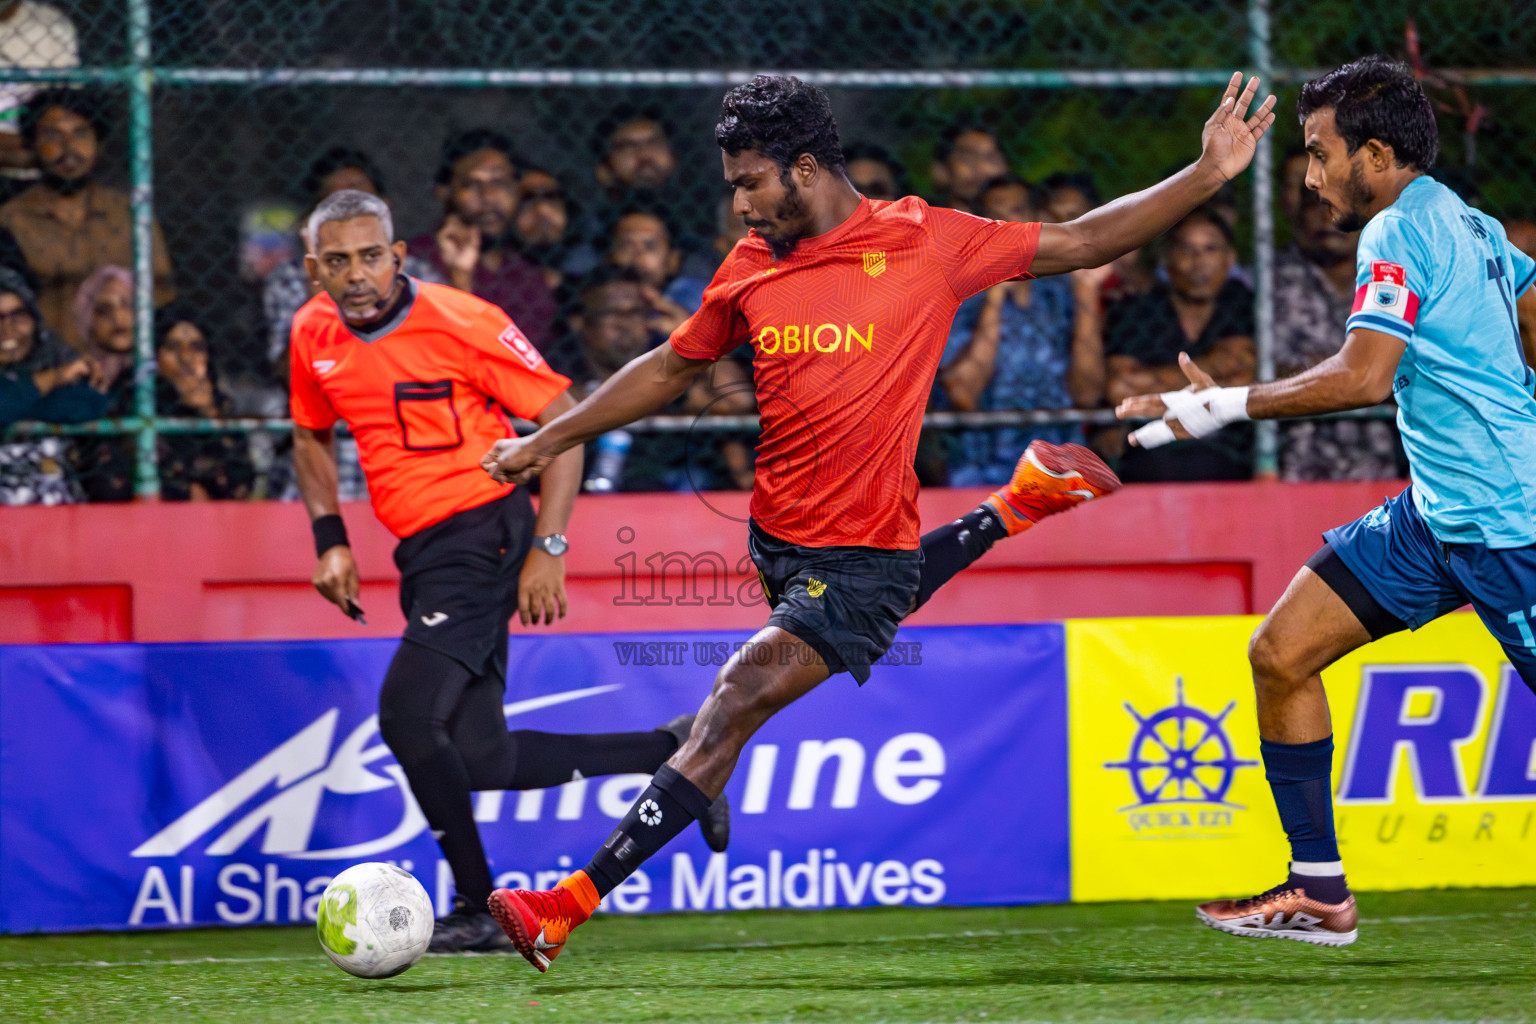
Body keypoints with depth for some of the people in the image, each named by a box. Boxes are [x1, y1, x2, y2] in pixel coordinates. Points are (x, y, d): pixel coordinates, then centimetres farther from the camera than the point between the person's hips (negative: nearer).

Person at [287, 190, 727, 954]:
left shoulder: (462, 323, -14)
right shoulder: (313, 334, 4)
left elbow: (562, 420, -9)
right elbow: (311, 437, 23)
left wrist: (548, 549, -14)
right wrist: (330, 542, 9)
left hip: (484, 533, -7)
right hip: (422, 550, 7)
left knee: (408, 715, -21)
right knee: (478, 760, 3)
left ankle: (476, 910, -7)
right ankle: (669, 751, 20)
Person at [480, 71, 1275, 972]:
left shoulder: (925, 242, -9)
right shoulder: (751, 266, 4)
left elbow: (1081, 242, -2)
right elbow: (672, 368, 20)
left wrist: (1209, 176, -10)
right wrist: (549, 441, 18)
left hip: (861, 557, -7)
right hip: (775, 538, 7)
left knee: (740, 697, -18)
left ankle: (571, 907, -19)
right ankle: (1022, 503, 44)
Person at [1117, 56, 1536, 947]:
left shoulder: (1399, 231, -15)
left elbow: (1363, 376, -26)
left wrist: (1234, 404, -21)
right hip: (1440, 508, 10)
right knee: (1282, 654, 4)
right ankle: (1319, 893, 8)